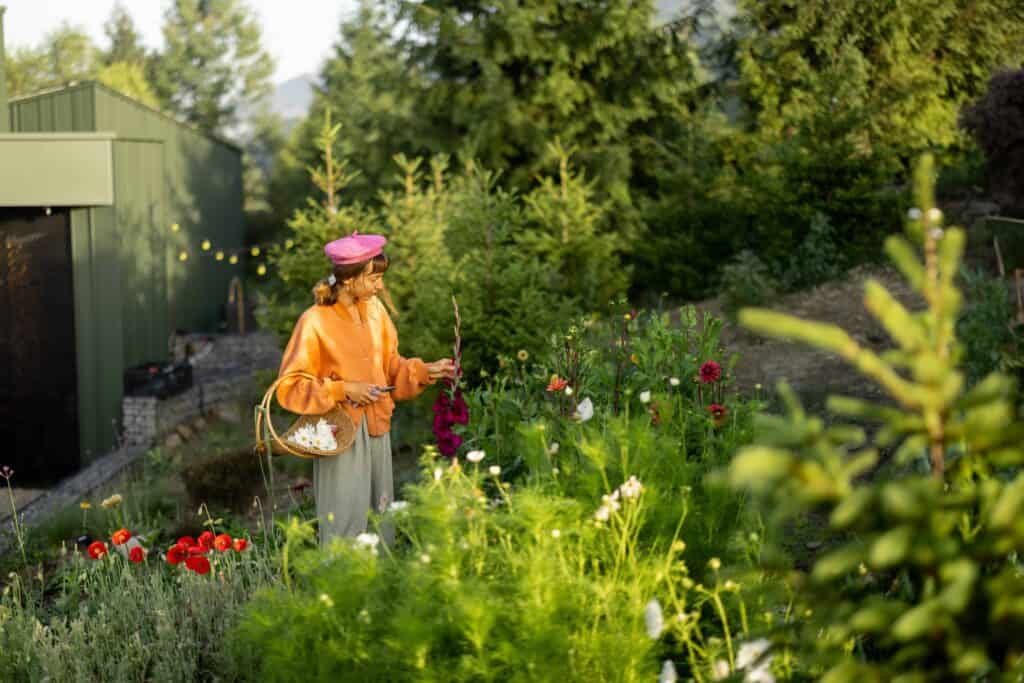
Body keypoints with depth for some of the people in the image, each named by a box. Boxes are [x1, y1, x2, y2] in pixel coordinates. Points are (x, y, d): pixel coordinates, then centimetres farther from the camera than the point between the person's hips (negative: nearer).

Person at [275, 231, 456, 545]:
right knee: (346, 523, -2)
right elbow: (289, 388, -10)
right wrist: (343, 390, -17)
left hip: (377, 430, 6)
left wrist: (425, 371, 0)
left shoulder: (374, 309, 3)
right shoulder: (315, 322, -14)